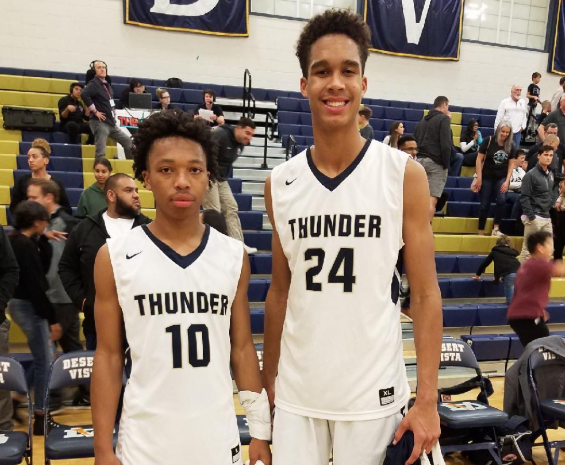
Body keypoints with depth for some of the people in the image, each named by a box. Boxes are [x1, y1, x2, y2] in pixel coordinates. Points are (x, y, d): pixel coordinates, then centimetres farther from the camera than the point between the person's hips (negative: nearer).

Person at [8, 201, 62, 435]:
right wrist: (52, 318, -20)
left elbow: (43, 268, 11)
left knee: (43, 357, 22)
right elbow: (35, 285, -23)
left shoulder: (15, 241, 8)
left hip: (20, 303, 10)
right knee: (44, 361, 0)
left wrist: (43, 240, 3)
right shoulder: (26, 245, -20)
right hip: (28, 306, -10)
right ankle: (41, 417, 9)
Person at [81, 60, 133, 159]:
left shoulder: (107, 85, 17)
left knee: (128, 141, 12)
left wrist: (112, 112, 14)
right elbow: (84, 95, -27)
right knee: (101, 152, -9)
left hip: (111, 122, 9)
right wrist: (95, 111, -22)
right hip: (99, 122, -9)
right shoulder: (93, 84, -10)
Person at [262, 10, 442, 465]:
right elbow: (280, 292, 8)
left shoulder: (404, 174, -8)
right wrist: (268, 383, 10)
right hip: (296, 392, 3)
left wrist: (427, 399, -9)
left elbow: (425, 293, -6)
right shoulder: (279, 184, 0)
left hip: (374, 394, -2)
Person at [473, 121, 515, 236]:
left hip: (502, 178, 2)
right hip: (487, 177, -2)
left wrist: (507, 181, -5)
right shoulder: (489, 141, -8)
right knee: (485, 205, 3)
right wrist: (479, 178, -11)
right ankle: (481, 232, 16)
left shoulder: (511, 145, 0)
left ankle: (495, 228, -10)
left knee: (502, 200, -21)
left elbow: (511, 164, 4)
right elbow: (479, 159, -8)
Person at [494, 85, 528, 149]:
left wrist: (523, 126, 6)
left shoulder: (523, 102, 12)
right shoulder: (505, 102, 1)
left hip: (517, 131, 3)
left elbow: (525, 115, 17)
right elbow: (499, 117, 0)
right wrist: (496, 130, -3)